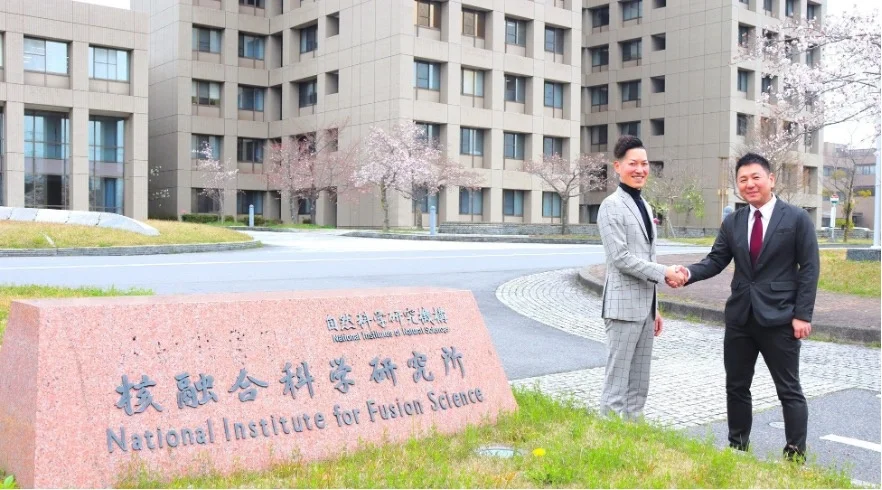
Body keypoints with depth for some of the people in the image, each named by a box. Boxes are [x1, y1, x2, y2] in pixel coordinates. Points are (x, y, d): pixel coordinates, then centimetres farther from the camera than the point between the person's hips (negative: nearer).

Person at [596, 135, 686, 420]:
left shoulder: (645, 206, 17)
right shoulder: (612, 206, -9)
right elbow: (621, 258, -16)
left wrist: (655, 308, 18)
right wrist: (664, 273, -15)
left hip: (645, 306, 8)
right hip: (624, 305, -8)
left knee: (639, 385, 12)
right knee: (617, 382, -4)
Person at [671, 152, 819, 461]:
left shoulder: (797, 218, -4)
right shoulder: (732, 223, 8)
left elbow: (809, 268, -6)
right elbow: (716, 260, 5)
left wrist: (802, 314, -12)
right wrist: (689, 273, -16)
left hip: (779, 318, -5)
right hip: (740, 317, 5)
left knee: (789, 390, 3)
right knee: (736, 387, 12)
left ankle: (796, 456, 13)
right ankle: (737, 447, 26)